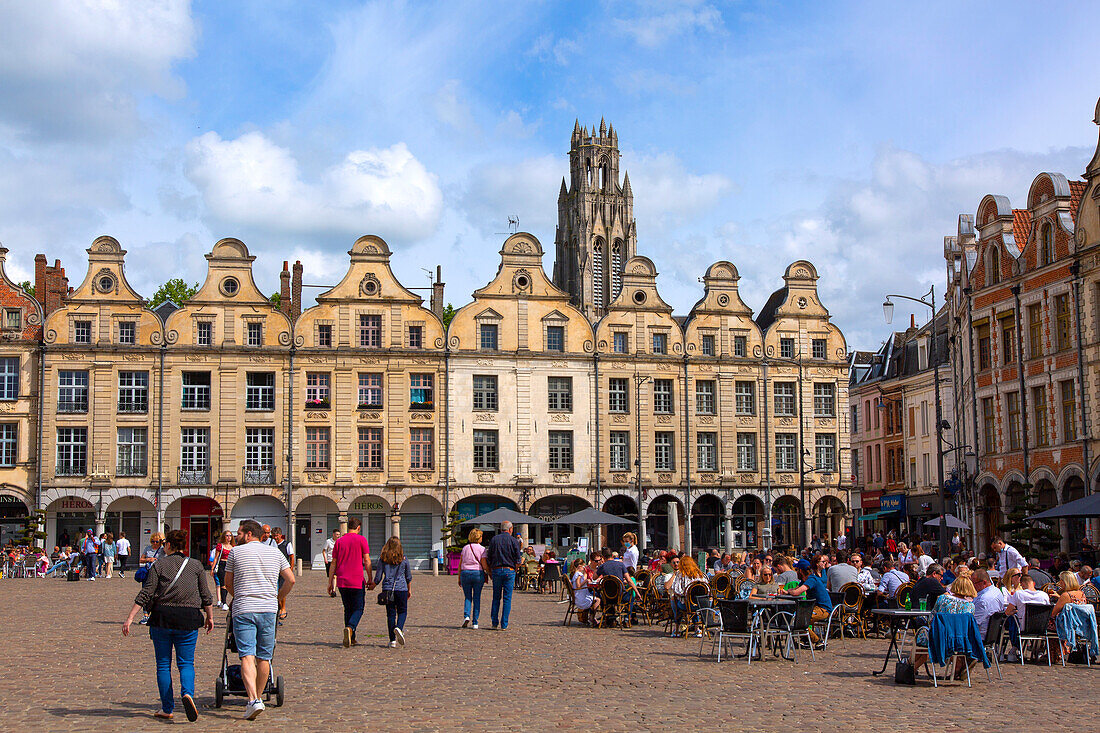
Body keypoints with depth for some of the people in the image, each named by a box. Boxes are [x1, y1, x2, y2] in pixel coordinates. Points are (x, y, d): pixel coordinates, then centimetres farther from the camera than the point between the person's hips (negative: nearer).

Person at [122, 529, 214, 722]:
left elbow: (146, 594, -5)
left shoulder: (158, 565, 1)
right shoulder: (196, 566, 5)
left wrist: (130, 618, -2)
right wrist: (210, 617, 20)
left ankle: (167, 708, 11)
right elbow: (205, 595, 7)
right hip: (188, 620, 1)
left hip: (161, 619, -1)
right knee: (186, 663, 8)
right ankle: (187, 693, -20)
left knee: (163, 664, 9)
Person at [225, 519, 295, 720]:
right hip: (268, 610, 3)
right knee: (263, 657, 12)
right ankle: (257, 698, 20)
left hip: (243, 611, -3)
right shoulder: (275, 552, 10)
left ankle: (253, 700, -24)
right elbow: (290, 579, 9)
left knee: (247, 656, -9)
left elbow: (228, 582, 12)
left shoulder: (236, 551, 3)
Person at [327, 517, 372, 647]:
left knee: (348, 609, 15)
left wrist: (330, 582, 11)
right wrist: (370, 579, 2)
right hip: (357, 581, -4)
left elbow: (333, 563, 7)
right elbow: (367, 560, -5)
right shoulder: (361, 540, -3)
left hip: (342, 582, 4)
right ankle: (350, 628, -24)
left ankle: (351, 639, 14)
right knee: (358, 609, 3)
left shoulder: (339, 541, 8)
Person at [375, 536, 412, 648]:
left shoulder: (383, 559, 0)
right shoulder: (404, 558, 1)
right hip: (401, 588, -1)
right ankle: (399, 628, -20)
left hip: (387, 589, 1)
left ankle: (392, 640, 5)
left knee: (390, 613, 7)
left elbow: (378, 577, 1)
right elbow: (409, 576, 9)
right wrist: (409, 590, 22)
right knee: (402, 611, 11)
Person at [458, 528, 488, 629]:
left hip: (465, 573, 2)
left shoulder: (465, 548, 7)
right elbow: (484, 565, -7)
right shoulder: (481, 549, -2)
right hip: (478, 573, -2)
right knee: (477, 598, 6)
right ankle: (475, 622, 5)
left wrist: (459, 578, 13)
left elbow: (460, 565, 7)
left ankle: (466, 616, -13)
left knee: (467, 597, 10)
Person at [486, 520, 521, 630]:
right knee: (507, 598, 2)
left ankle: (495, 622, 8)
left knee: (496, 597, 12)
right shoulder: (514, 541, -1)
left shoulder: (493, 540, 6)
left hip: (496, 570, 2)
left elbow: (488, 559, 5)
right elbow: (518, 560, -3)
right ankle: (504, 624, 0)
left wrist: (490, 571, 14)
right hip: (509, 571, -2)